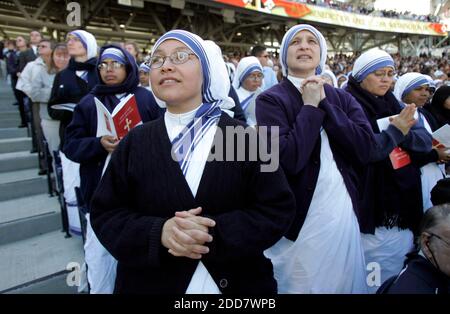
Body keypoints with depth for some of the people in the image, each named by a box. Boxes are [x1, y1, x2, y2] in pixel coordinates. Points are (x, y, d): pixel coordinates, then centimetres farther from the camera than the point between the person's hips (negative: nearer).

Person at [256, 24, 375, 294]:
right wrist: (311, 107, -14)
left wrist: (324, 104, -10)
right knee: (301, 285, 11)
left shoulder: (342, 98, 7)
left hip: (345, 214, 5)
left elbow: (365, 149, -8)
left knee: (347, 282, 19)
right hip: (300, 219, -4)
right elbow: (289, 160, -22)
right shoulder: (271, 100, -7)